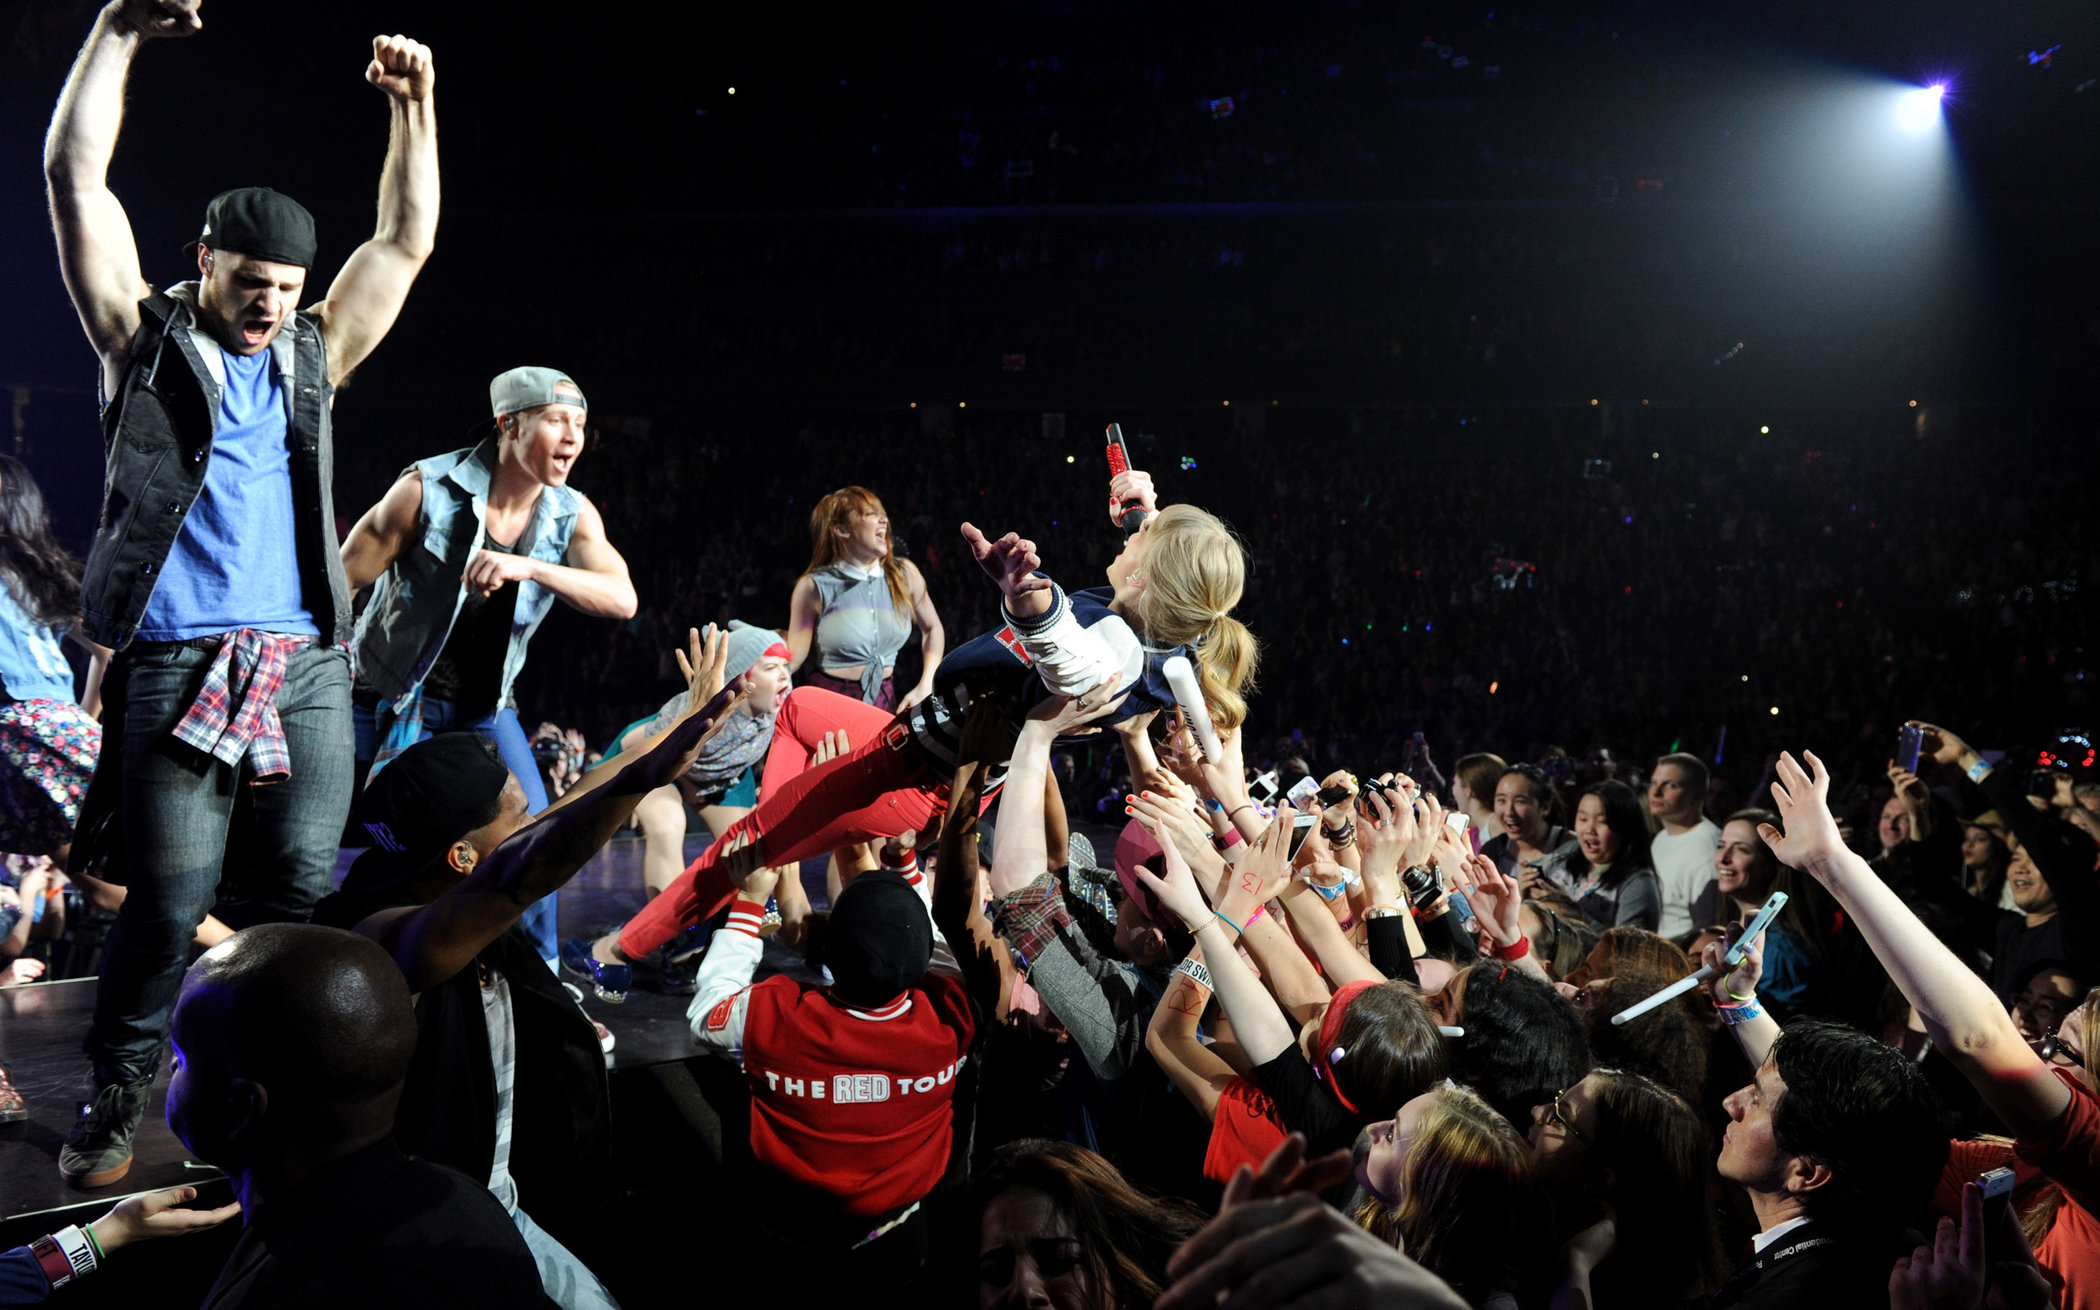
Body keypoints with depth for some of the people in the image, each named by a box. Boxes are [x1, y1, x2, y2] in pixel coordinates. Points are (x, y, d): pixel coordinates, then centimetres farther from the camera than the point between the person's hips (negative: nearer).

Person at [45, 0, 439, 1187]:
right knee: (170, 901, -4)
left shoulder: (312, 355, 18)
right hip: (177, 665, -3)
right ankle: (116, 1101, 12)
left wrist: (414, 103, 12)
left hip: (308, 666, 3)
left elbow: (407, 242, 19)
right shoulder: (147, 338, 9)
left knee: (305, 892, 1)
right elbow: (76, 177, 1)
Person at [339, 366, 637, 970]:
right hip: (391, 694, -3)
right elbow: (338, 584, -13)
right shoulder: (428, 490, -19)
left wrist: (529, 567, -39)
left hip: (484, 705, 3)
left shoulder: (574, 516, -8)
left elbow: (622, 599, -25)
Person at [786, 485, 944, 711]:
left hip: (887, 701, 4)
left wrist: (924, 687, 6)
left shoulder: (904, 574, 3)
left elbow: (932, 628, 17)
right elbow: (792, 658, -2)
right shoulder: (814, 587, -6)